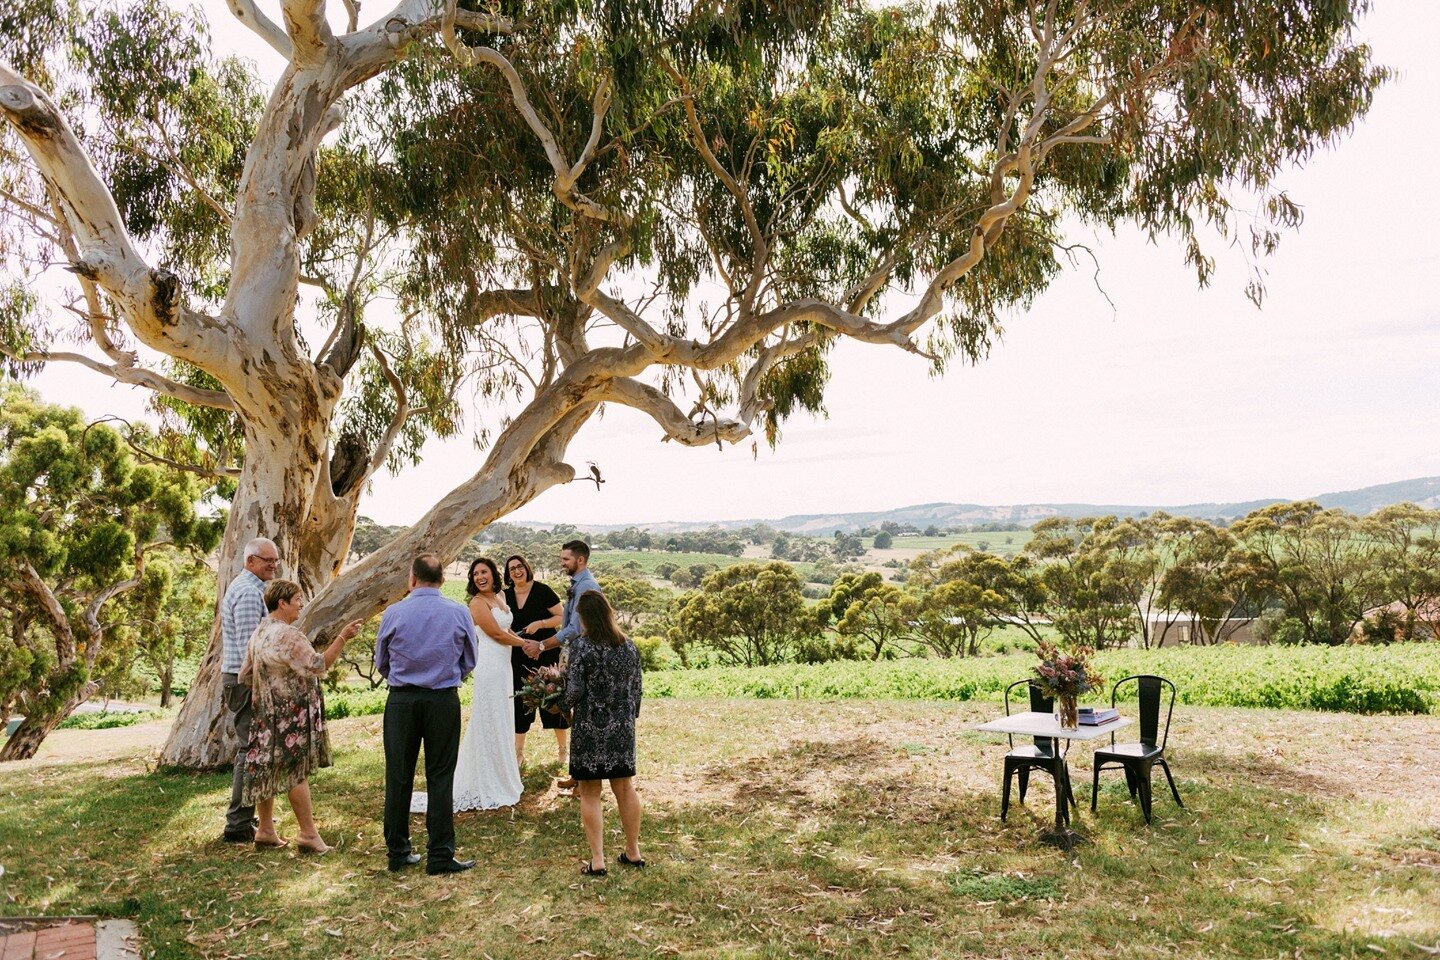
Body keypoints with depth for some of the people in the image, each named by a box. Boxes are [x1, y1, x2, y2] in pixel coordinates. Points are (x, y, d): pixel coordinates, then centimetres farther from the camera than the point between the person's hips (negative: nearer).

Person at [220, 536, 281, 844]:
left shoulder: (242, 586, 17)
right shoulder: (249, 592, -17)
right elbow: (249, 646, -22)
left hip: (236, 678, 11)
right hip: (245, 680, -11)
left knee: (249, 748, 18)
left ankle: (243, 815, 28)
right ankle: (238, 826, -3)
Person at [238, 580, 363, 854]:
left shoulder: (259, 633, 10)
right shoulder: (288, 634, -19)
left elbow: (245, 676, 15)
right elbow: (318, 666, -23)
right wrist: (343, 637, -24)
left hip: (265, 715, 9)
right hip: (290, 715, -9)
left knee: (267, 770, 13)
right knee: (296, 772, -3)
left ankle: (266, 830, 21)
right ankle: (308, 834, 3)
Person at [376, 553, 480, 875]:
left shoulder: (393, 613, -5)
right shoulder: (459, 613, -4)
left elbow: (381, 662, 8)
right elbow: (469, 662, 8)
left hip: (401, 701, 0)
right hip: (444, 701, 0)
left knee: (398, 778, 11)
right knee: (440, 779, 5)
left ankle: (398, 852, 20)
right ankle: (440, 856, 7)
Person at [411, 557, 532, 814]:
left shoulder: (500, 597, 13)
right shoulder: (478, 603, -12)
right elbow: (496, 633, -15)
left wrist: (524, 643, 1)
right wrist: (525, 643, -3)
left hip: (503, 666, 8)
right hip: (489, 666, -8)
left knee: (501, 722, 16)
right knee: (490, 723, -1)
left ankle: (502, 778, 28)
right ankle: (490, 786, 8)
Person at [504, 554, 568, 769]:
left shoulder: (542, 590, -10)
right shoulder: (506, 595, 4)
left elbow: (561, 617, -9)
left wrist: (539, 624, -20)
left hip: (547, 654, -4)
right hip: (519, 657, 4)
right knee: (520, 700, 6)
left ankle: (564, 748, 17)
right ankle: (518, 752, 16)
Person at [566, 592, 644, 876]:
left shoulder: (581, 646, -15)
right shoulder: (628, 646, 1)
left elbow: (575, 690, -15)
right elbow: (636, 689, 7)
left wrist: (565, 701, 7)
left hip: (589, 728, -5)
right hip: (622, 727, 5)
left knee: (590, 793, 6)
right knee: (625, 788, 16)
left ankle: (597, 860, 5)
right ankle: (633, 852, 25)